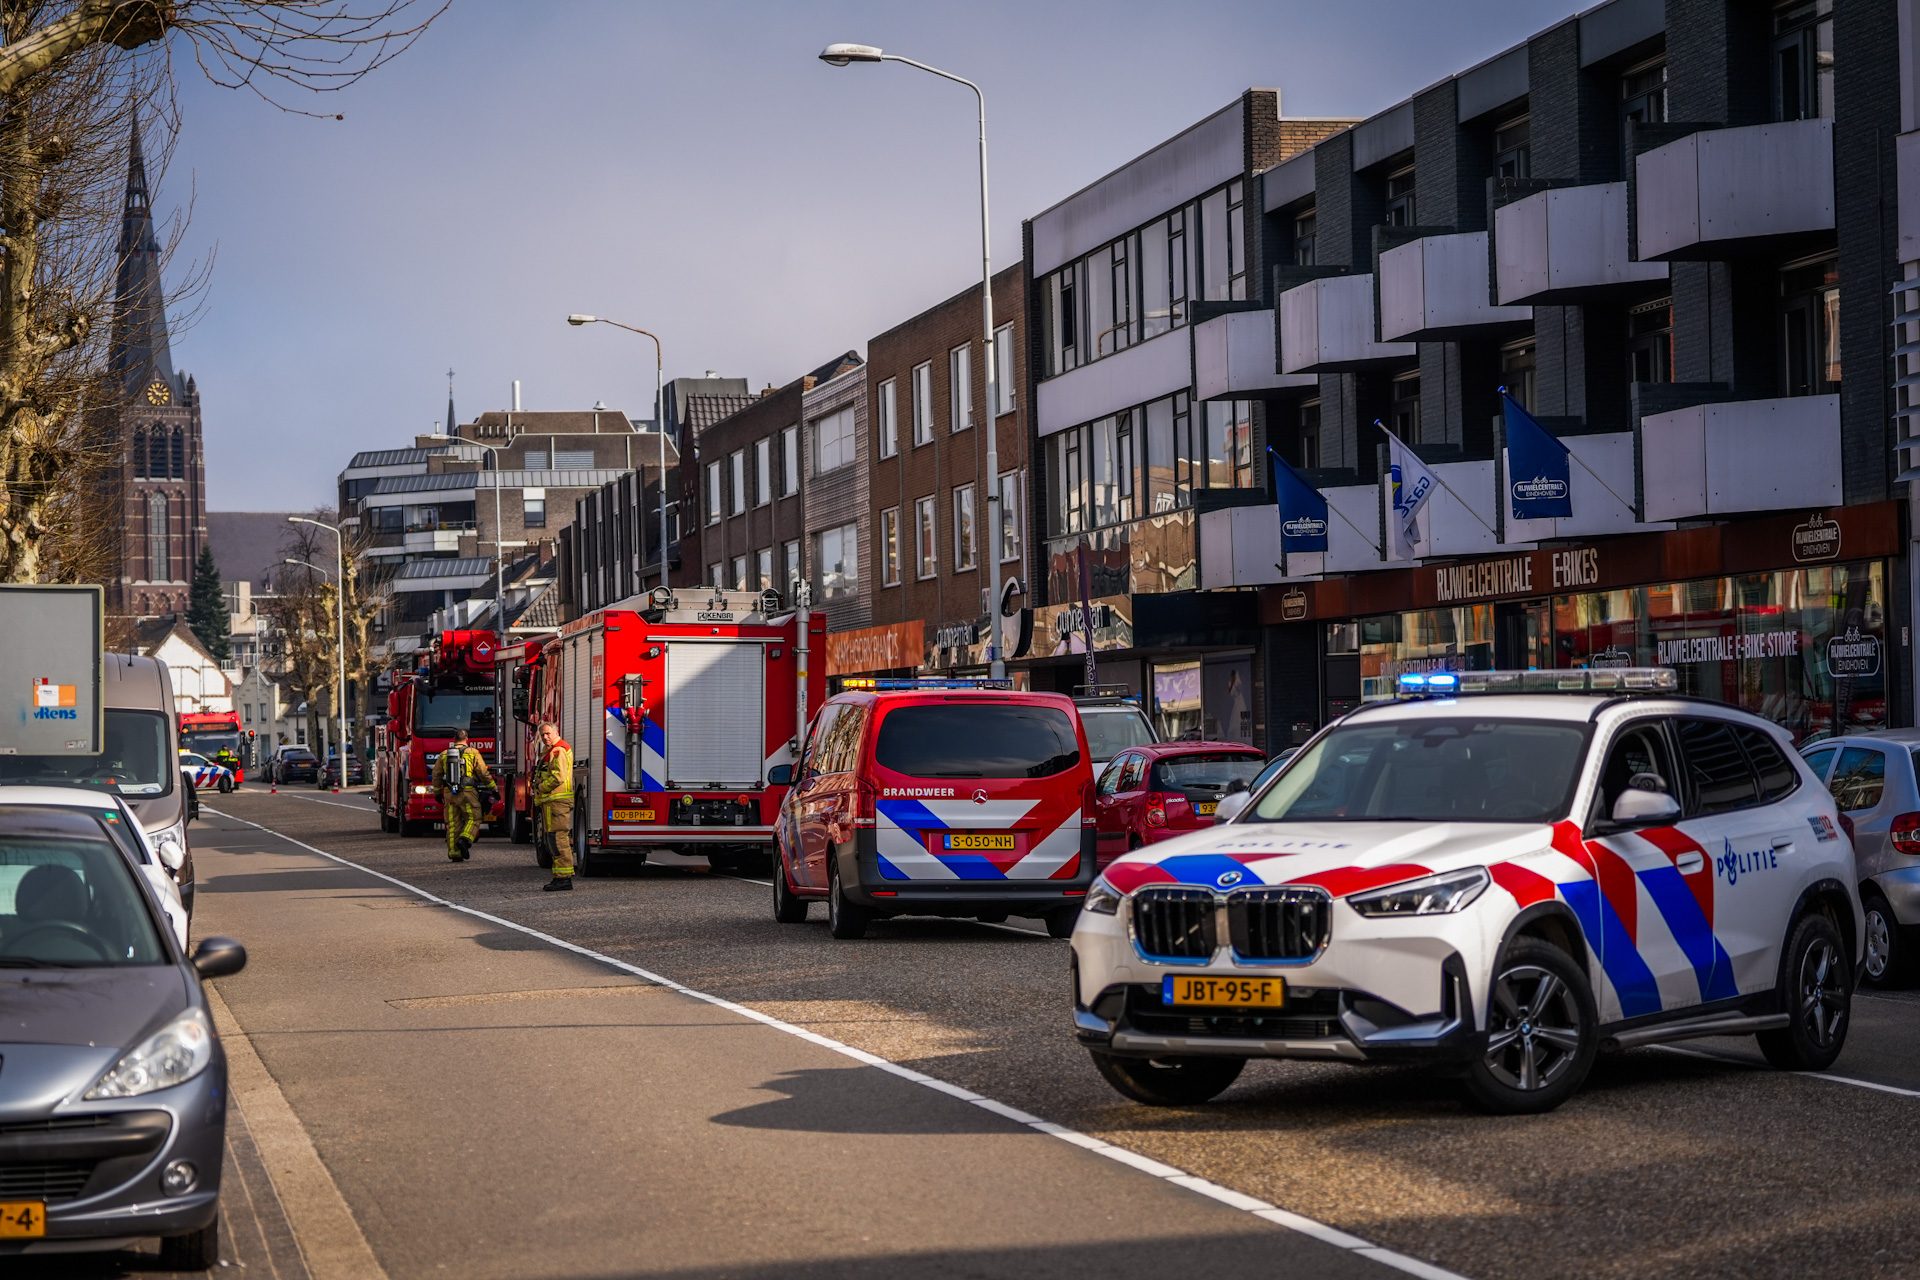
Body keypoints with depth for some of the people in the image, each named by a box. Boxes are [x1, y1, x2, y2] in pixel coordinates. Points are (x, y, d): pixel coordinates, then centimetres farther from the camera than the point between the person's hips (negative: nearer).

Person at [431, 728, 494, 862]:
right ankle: (465, 839, -21)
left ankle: (454, 853, 6)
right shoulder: (473, 753, 0)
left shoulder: (444, 754, 11)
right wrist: (493, 789, 8)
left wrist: (437, 793, 27)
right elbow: (484, 773, -1)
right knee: (473, 819, 5)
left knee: (453, 823, 8)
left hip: (449, 794, 3)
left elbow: (436, 775, 16)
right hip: (467, 791, -3)